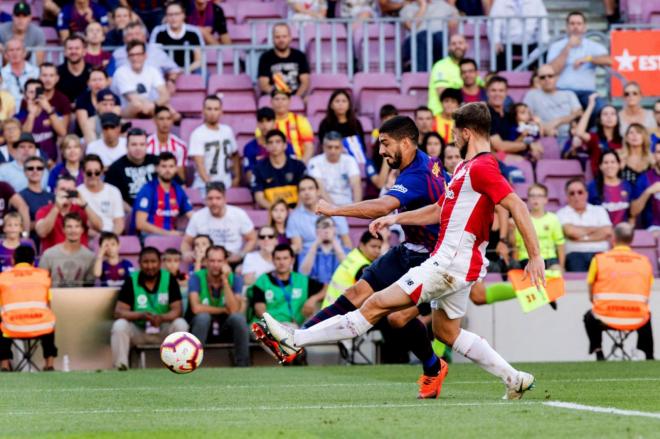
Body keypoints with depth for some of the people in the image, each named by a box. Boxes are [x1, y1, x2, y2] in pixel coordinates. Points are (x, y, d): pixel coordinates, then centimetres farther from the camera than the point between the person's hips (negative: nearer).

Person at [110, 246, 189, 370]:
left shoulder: (169, 279, -6)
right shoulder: (131, 281, -8)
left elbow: (177, 309, -11)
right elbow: (119, 311, -14)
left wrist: (162, 318, -34)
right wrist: (142, 316, -32)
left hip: (163, 330, 0)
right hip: (137, 330, 0)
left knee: (180, 324, -27)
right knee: (119, 325, -29)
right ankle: (121, 366, -26)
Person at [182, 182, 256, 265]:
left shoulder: (239, 215, -2)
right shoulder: (197, 217, 1)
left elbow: (252, 239, 6)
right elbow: (186, 242, 10)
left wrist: (241, 255, -13)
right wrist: (186, 253, -13)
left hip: (234, 260, -1)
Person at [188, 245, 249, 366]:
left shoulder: (233, 279, -6)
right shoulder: (197, 278, -11)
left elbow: (234, 310, -21)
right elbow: (196, 308, -25)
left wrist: (225, 280, -25)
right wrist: (223, 310, -16)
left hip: (225, 328, 1)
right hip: (202, 326, -1)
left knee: (238, 317, -29)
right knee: (203, 316, -34)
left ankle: (242, 365, -22)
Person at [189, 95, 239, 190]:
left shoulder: (227, 131, 9)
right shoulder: (198, 134, -8)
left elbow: (235, 156, 21)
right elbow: (199, 163, -17)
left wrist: (237, 177, 11)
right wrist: (209, 183, -30)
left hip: (226, 186, 5)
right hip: (204, 186, -5)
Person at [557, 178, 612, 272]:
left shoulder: (599, 210, 21)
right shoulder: (562, 213, 14)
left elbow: (607, 232, 3)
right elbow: (570, 231, -6)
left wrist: (583, 238, -3)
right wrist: (593, 229, 8)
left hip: (600, 253, 2)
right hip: (575, 254, -2)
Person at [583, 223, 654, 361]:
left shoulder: (599, 259, 3)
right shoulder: (644, 261, 7)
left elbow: (591, 297, 10)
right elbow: (646, 297, 14)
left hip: (605, 319, -1)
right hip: (636, 321, 1)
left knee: (589, 317, 34)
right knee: (646, 316, 37)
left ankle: (598, 352, 18)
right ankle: (649, 356, 29)